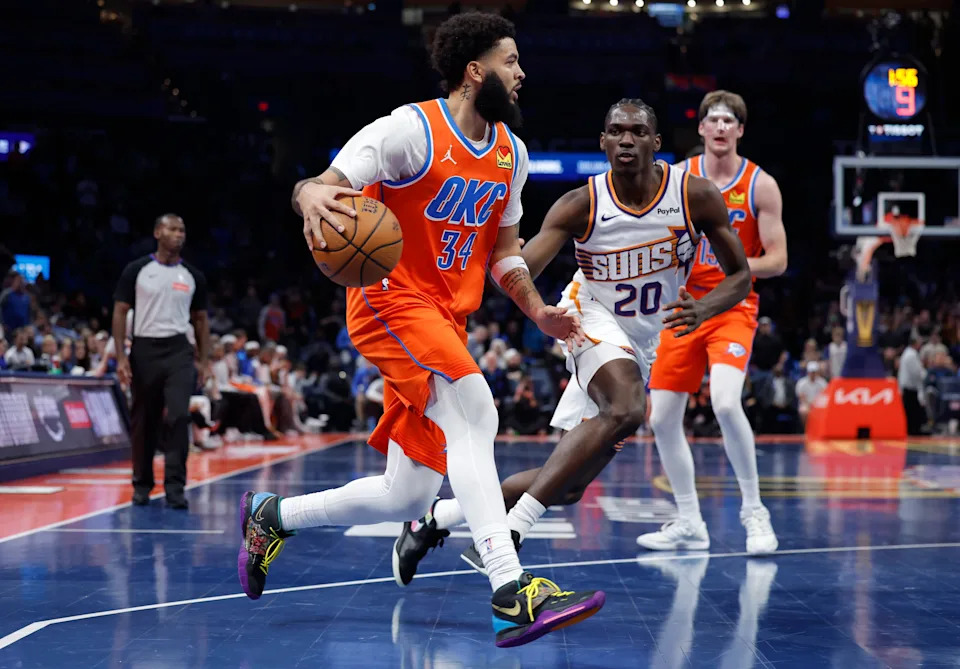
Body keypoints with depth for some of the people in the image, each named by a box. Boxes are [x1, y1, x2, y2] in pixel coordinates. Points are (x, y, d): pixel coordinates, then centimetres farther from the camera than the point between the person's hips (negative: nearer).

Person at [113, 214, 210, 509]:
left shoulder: (193, 276, 8)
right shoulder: (136, 270, 0)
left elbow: (200, 319, 15)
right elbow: (120, 312, 0)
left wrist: (203, 361, 8)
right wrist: (121, 357, -8)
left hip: (178, 351, 1)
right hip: (144, 350, -1)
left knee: (178, 416, -15)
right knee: (143, 421, 7)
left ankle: (175, 487, -11)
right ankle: (142, 484, 22)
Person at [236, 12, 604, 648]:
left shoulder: (511, 153, 11)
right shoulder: (412, 129, -11)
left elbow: (503, 250, 21)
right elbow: (322, 185, -16)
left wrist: (537, 311, 5)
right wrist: (312, 195, -40)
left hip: (446, 320, 8)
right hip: (391, 299, -8)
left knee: (406, 499, 5)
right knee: (474, 410, -30)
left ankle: (272, 514, 28)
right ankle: (513, 593, -35)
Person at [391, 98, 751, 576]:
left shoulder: (696, 196, -13)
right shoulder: (582, 205, -17)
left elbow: (740, 276, -5)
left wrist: (702, 310, -26)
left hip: (640, 346, 4)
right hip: (591, 320, -4)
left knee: (567, 489, 0)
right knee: (626, 408, -38)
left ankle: (437, 518, 17)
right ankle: (511, 531, -37)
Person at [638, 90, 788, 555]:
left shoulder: (761, 185, -4)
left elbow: (778, 259, -4)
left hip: (732, 309, -4)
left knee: (725, 402, -27)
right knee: (662, 419, 2)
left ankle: (754, 512, -10)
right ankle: (689, 524, 18)